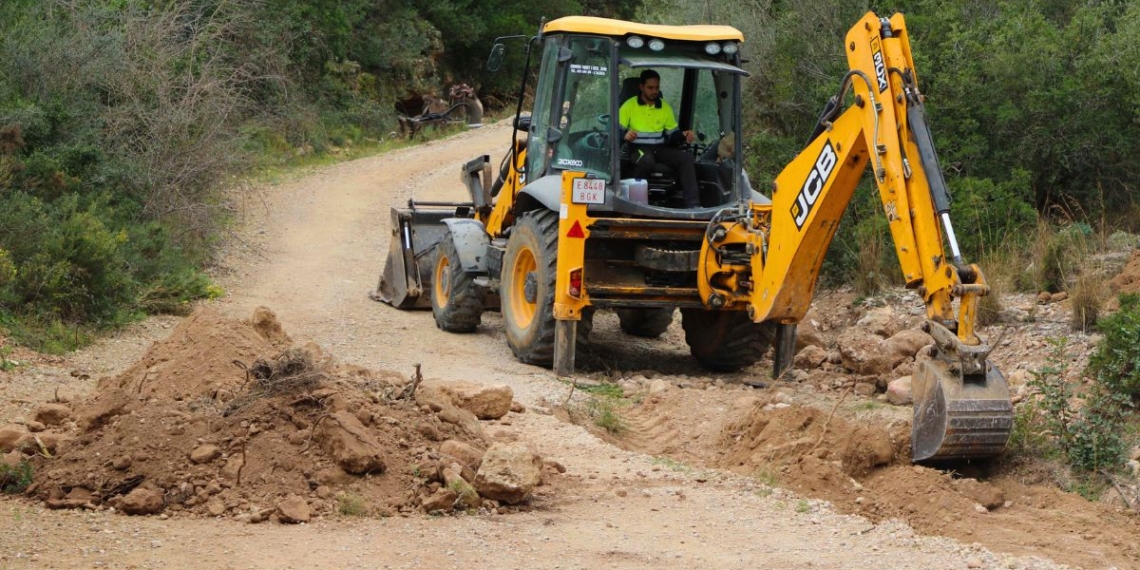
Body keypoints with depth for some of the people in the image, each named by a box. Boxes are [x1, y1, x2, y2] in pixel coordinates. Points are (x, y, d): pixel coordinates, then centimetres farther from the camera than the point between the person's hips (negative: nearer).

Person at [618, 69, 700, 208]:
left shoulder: (665, 107, 16)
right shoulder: (630, 105, 4)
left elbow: (672, 134, 19)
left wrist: (683, 135, -4)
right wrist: (625, 135, -25)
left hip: (660, 149, 4)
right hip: (638, 149, -4)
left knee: (686, 158, -22)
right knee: (647, 160, -41)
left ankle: (692, 204, -31)